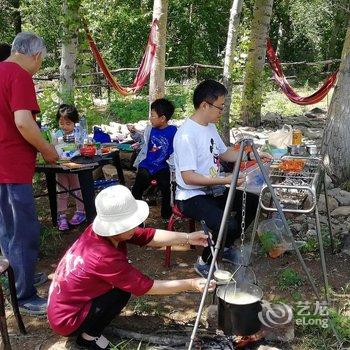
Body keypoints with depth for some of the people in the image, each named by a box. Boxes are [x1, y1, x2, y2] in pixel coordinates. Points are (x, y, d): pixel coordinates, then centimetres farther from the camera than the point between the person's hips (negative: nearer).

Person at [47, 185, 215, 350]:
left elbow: (150, 236, -4)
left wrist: (188, 238, -11)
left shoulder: (98, 230, -11)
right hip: (66, 320, -8)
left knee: (123, 279, 6)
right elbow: (147, 287, -23)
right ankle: (89, 335, 1)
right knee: (124, 289, -16)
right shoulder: (105, 258, -33)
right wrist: (191, 284, -18)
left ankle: (90, 326, 15)